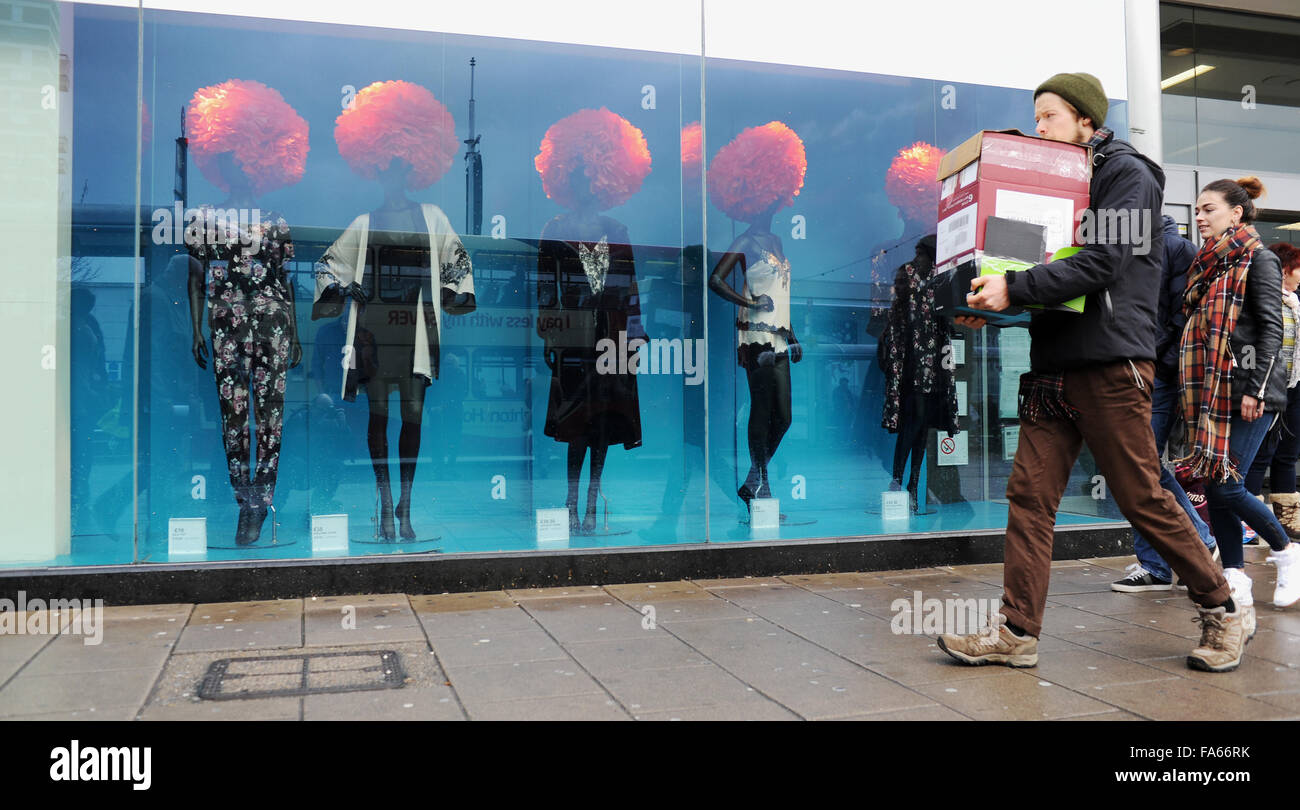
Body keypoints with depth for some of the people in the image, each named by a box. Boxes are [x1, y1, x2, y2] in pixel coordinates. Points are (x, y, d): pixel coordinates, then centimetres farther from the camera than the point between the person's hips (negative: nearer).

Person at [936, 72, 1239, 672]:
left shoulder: (1127, 173, -1)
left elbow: (1102, 262, -16)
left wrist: (1013, 290, -21)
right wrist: (994, 306, 4)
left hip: (1112, 360, -7)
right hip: (1054, 362, 7)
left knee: (1144, 499, -1)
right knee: (1029, 494, -1)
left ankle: (1220, 610, 19)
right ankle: (1016, 632, 3)